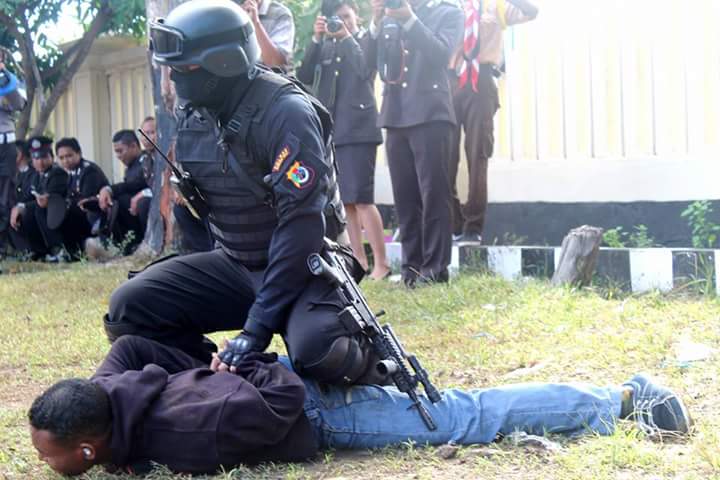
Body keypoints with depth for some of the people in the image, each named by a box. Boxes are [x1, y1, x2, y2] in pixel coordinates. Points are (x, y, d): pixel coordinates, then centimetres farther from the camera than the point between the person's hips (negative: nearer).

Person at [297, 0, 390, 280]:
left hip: (358, 130, -5)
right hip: (329, 130, 5)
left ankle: (381, 264, -9)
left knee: (361, 199, -12)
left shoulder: (367, 40, 5)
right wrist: (316, 39, -3)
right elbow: (304, 77, 5)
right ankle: (358, 261, 11)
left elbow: (364, 69, -13)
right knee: (345, 201, 6)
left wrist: (346, 36, -7)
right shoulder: (325, 46, 16)